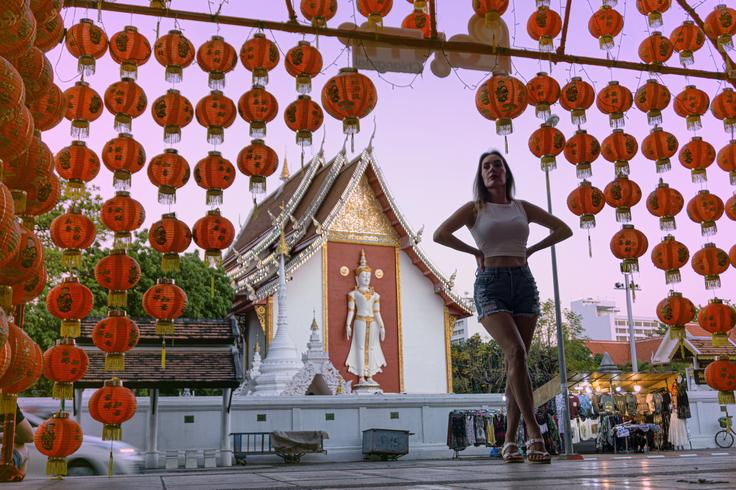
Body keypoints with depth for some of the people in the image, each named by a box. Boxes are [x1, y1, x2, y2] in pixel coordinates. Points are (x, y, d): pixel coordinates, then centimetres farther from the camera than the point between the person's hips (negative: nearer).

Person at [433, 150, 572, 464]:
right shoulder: (475, 209, 8)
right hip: (490, 285, -3)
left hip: (524, 283, 3)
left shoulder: (523, 208, 15)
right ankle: (534, 434, -26)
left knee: (516, 361, -2)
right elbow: (440, 234, -3)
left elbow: (564, 229, 21)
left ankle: (510, 441, 4)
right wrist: (475, 252, 1)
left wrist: (530, 250, 13)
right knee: (516, 352, -23)